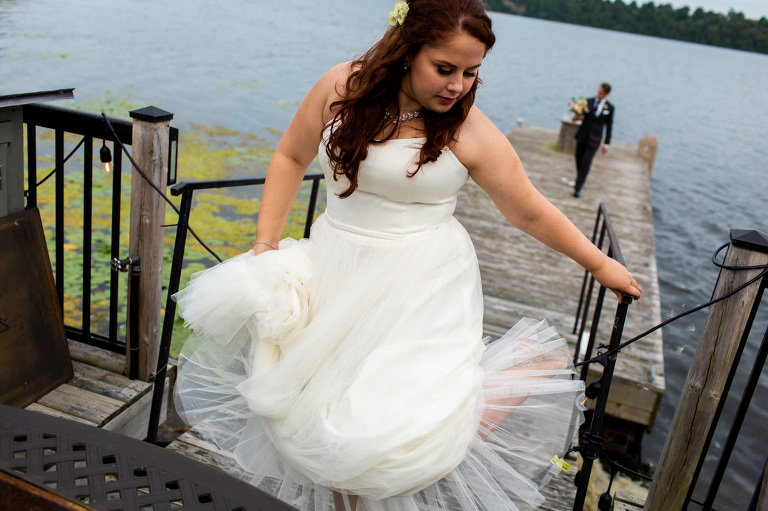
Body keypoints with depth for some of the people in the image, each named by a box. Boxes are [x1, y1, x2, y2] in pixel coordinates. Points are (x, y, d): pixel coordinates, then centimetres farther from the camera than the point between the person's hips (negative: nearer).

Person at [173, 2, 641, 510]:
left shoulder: (470, 131, -9)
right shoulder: (343, 87, -3)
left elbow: (531, 212, 0)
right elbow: (291, 158, 10)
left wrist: (600, 264, 7)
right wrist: (266, 242, 4)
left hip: (421, 289, -3)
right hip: (336, 274, 3)